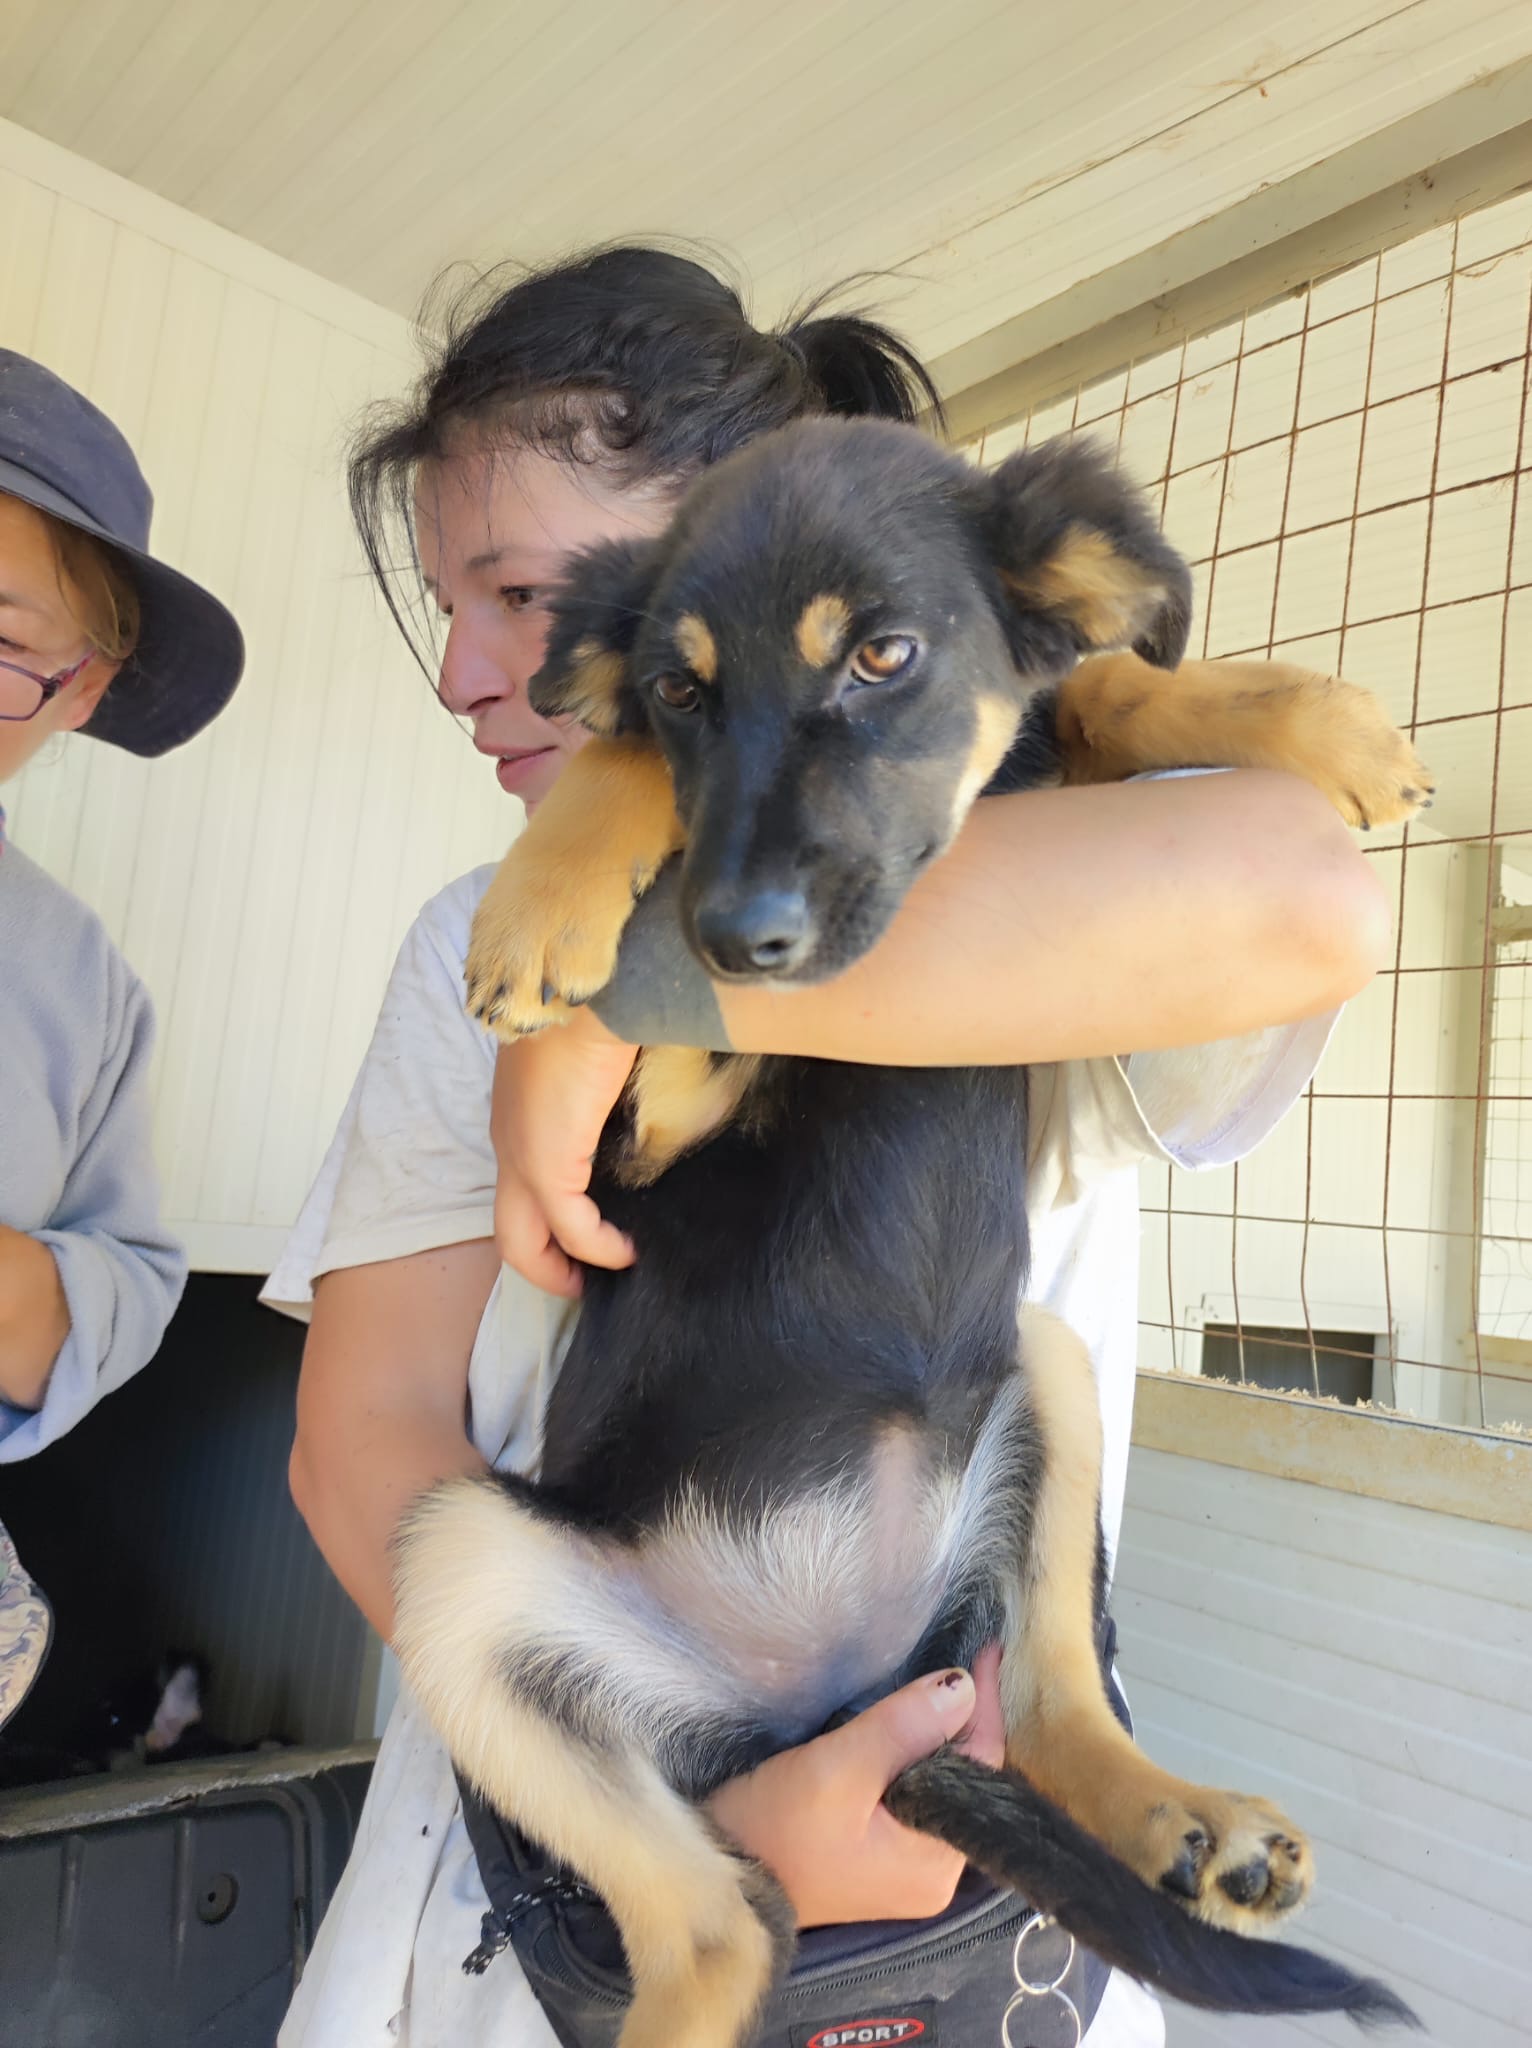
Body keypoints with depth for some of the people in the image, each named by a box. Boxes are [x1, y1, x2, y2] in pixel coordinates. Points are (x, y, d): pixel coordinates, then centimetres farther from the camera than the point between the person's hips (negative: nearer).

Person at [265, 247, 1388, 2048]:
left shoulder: (1024, 876, -12)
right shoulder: (480, 954, -2)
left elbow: (1298, 901, -35)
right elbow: (365, 1435, -9)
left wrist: (630, 997, -30)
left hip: (979, 1878, -1)